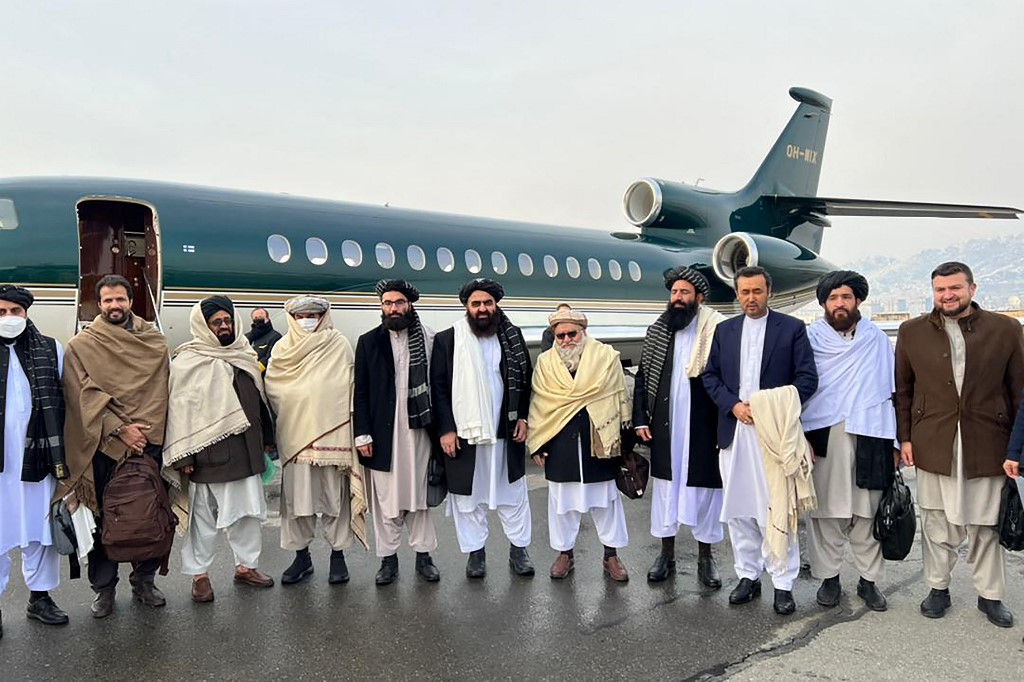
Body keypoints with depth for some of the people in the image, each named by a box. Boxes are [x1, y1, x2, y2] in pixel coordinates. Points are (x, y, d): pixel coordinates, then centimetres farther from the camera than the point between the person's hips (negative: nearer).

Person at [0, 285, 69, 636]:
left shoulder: (50, 350, 3)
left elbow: (63, 404, 6)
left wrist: (61, 455, 3)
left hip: (38, 457, 1)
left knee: (41, 529, 12)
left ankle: (40, 596, 28)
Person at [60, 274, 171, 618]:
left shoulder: (154, 341, 9)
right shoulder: (81, 345, 2)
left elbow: (159, 389, 8)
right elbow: (87, 396, -6)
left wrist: (145, 429, -4)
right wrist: (120, 429, -14)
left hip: (149, 442, 2)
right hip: (104, 446, -2)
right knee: (105, 519, 6)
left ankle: (144, 580, 23)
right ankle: (104, 587, 20)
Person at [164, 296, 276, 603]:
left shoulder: (245, 356, 11)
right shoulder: (187, 362, -6)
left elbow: (258, 399, 18)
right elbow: (179, 409, -10)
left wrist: (266, 438, 19)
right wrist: (183, 455, -14)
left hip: (245, 452, 6)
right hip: (208, 455, -5)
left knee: (249, 510, 12)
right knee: (203, 516, 6)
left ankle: (246, 565, 27)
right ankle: (199, 574, 20)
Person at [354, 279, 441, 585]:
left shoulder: (428, 338, 1)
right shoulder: (368, 341, 3)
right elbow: (361, 391, 2)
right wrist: (362, 433, -4)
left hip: (418, 429, 0)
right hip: (383, 432, 0)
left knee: (419, 494, 9)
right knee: (385, 498, 6)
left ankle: (423, 555, 21)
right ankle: (388, 558, 19)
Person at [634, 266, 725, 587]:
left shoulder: (718, 331, -7)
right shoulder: (657, 332, 5)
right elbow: (642, 377, 8)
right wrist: (640, 419, 3)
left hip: (703, 428, -3)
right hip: (664, 428, 4)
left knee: (704, 489, 8)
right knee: (665, 485, 12)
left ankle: (705, 557, 25)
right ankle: (666, 554, 27)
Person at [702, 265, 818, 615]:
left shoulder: (792, 328, 2)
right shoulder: (724, 329, 12)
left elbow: (807, 377, -3)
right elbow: (710, 375, 9)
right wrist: (734, 405, -7)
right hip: (734, 430, 4)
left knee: (778, 510, -2)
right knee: (738, 508, 9)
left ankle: (783, 584, 10)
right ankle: (748, 576, 22)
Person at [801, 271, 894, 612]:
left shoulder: (878, 340, 11)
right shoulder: (811, 338, 6)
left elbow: (891, 392, 12)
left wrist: (894, 443, 7)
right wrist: (800, 438, -3)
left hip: (869, 436, 1)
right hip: (823, 437, -1)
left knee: (868, 512, 4)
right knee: (826, 510, 2)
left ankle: (869, 579, 17)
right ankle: (829, 577, 15)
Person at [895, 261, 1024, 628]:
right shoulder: (912, 332, 4)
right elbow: (903, 390, 7)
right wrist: (904, 437, 2)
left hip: (986, 444, 0)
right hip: (933, 445, 1)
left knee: (986, 524, 9)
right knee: (936, 522, 9)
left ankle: (990, 595, 26)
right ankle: (938, 588, 25)